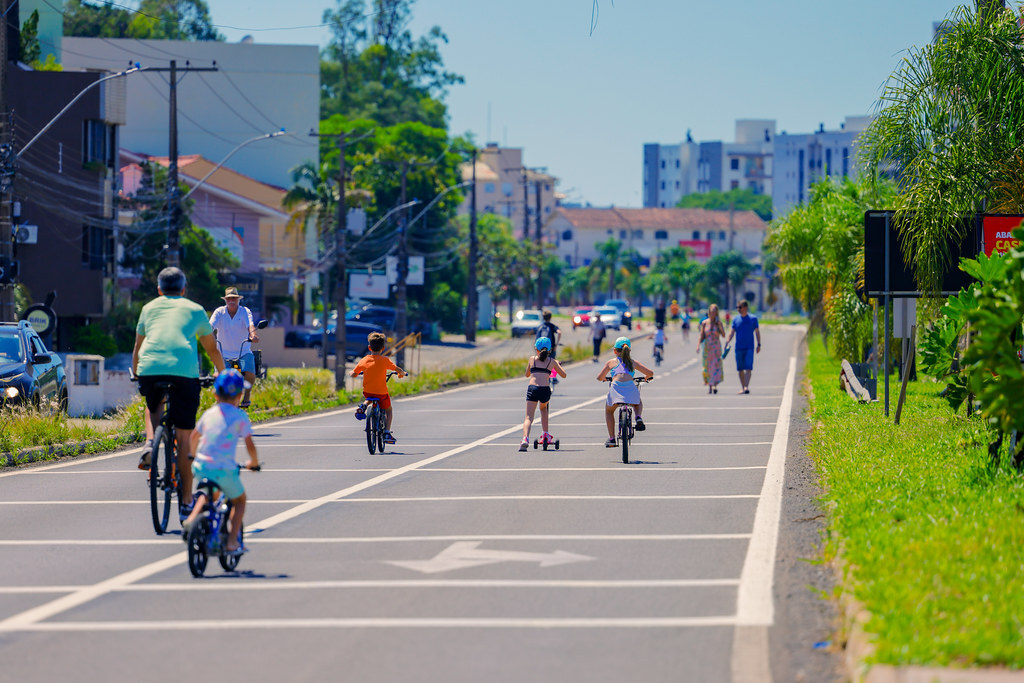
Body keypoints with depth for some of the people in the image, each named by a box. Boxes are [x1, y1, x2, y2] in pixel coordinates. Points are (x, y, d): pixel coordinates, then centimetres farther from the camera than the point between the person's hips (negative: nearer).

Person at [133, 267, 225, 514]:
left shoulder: (149, 308, 25)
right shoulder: (195, 310, 22)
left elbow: (137, 348, 36)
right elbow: (212, 350, 32)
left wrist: (136, 374, 53)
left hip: (149, 368, 1)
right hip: (184, 371, -1)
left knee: (154, 406, 35)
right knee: (184, 438, 4)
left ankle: (150, 443, 7)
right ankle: (187, 501, 3)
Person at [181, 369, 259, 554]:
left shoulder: (209, 413, 11)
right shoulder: (240, 416, -4)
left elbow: (194, 436, 25)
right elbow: (249, 444, -7)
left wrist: (195, 454, 44)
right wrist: (254, 462, 12)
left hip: (200, 467, 5)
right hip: (224, 469, -5)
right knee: (239, 501, 19)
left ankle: (192, 518, 12)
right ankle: (232, 543, 8)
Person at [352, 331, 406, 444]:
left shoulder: (364, 360, -1)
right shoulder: (385, 360, -8)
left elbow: (353, 374, 4)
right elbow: (398, 369, -10)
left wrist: (356, 374, 28)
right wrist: (402, 373, 13)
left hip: (367, 392, 2)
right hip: (381, 392, -2)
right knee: (388, 410, 23)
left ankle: (363, 406, 7)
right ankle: (387, 433, 10)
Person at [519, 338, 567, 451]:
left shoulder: (532, 359, 16)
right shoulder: (552, 361, 15)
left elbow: (527, 374, 31)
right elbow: (564, 375, 26)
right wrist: (558, 364, 44)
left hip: (532, 388, -1)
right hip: (545, 389, 1)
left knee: (529, 417, -5)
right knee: (543, 408, 33)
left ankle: (525, 438, -31)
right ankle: (546, 435, 28)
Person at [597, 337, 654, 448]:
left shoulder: (611, 362, 19)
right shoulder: (633, 362, 24)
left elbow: (599, 377, 15)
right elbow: (650, 373, 24)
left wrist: (604, 378, 40)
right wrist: (646, 378, 48)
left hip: (616, 387, -1)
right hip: (631, 387, 1)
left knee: (609, 411, 27)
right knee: (638, 403, 37)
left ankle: (611, 438, 20)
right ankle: (638, 417, 5)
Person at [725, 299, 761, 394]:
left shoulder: (753, 318, 2)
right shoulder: (735, 319, 7)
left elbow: (757, 332, 7)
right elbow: (732, 331, 4)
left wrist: (759, 344, 4)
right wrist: (728, 340, -12)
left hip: (749, 347, -3)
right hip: (739, 348, 3)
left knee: (748, 368, -13)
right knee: (740, 369, 6)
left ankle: (746, 387, -18)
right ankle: (742, 388, 15)